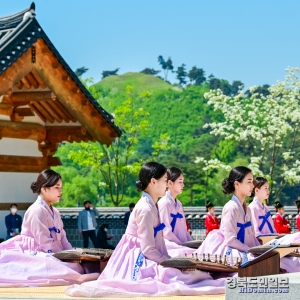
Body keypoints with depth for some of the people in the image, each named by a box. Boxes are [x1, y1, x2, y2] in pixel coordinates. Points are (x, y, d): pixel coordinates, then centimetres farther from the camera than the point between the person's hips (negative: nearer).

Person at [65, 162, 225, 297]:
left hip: (142, 258, 10)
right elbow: (148, 249, -19)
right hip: (135, 260, -10)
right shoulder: (146, 209, -18)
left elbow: (158, 240, 13)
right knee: (170, 274, -26)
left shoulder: (152, 206, 11)